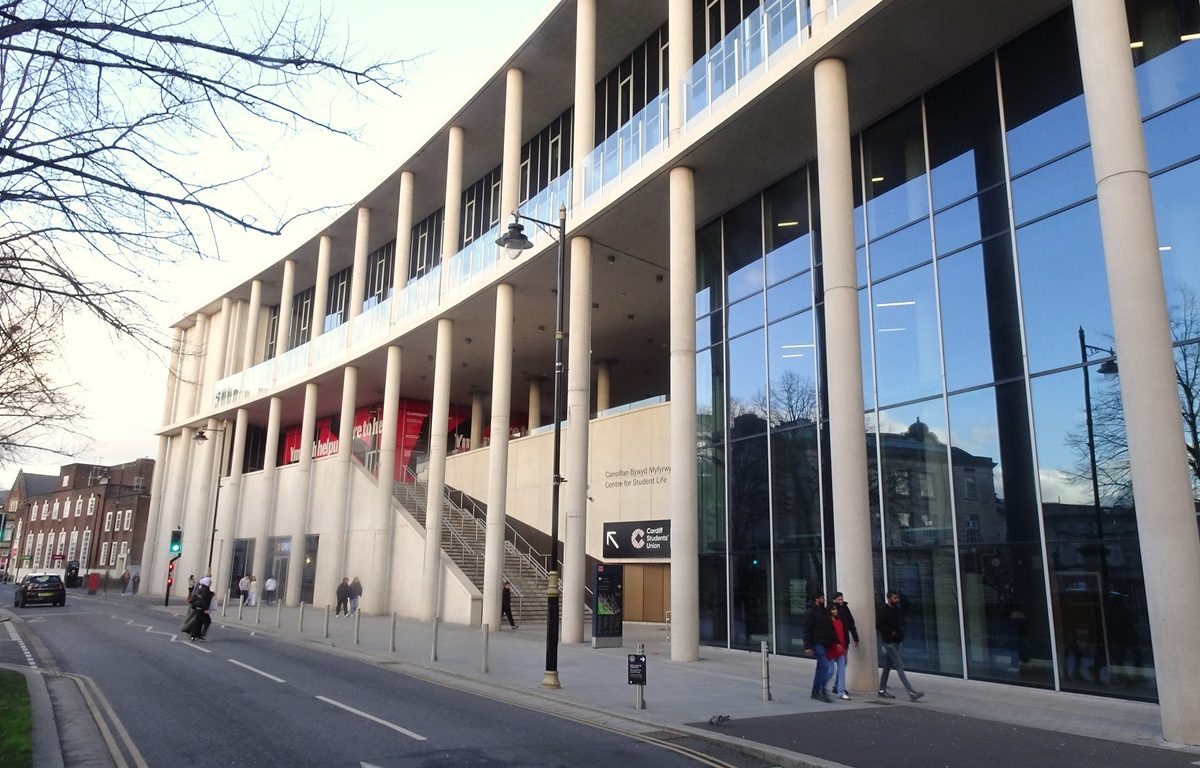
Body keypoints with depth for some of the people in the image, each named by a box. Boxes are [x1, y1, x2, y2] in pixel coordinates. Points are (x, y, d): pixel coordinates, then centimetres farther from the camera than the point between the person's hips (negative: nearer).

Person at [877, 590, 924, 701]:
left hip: (895, 642, 8)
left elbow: (901, 623, 23)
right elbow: (878, 626, -16)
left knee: (887, 666, 14)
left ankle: (882, 690, 23)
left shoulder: (896, 609, 12)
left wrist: (900, 633, 5)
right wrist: (891, 632, -14)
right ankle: (911, 692, -15)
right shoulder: (882, 610, -12)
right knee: (900, 666, -11)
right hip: (888, 642, -8)